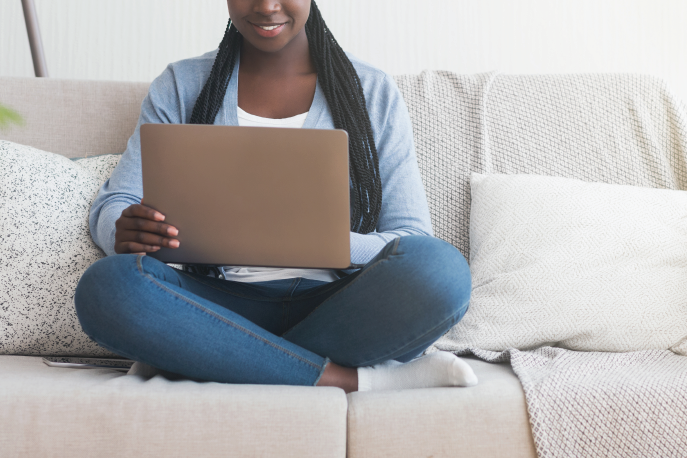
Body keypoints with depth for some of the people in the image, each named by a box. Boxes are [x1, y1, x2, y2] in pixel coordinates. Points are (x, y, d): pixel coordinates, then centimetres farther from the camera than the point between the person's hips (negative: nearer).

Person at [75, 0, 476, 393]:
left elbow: (412, 241, 1)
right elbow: (110, 208, 7)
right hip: (224, 305, 2)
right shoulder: (181, 87, 11)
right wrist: (126, 230, -20)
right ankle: (349, 378, -24)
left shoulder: (375, 92, 7)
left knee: (441, 269, -30)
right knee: (105, 284, -28)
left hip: (334, 308, -1)